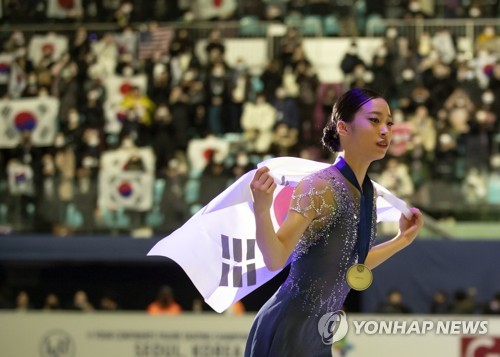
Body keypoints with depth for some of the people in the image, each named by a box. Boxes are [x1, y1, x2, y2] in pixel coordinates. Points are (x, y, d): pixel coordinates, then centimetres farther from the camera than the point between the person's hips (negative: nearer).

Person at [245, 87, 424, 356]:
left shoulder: (368, 192, 7)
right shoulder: (319, 187, -16)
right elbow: (275, 259, -21)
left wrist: (403, 239, 23)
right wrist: (261, 209, -36)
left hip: (318, 334, 8)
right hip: (286, 331, -8)